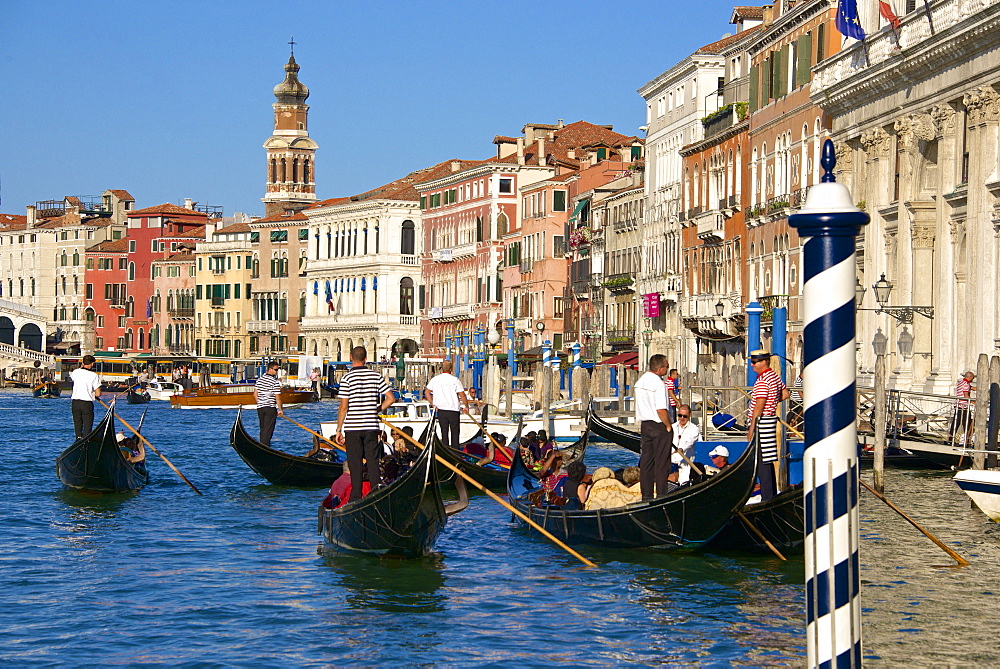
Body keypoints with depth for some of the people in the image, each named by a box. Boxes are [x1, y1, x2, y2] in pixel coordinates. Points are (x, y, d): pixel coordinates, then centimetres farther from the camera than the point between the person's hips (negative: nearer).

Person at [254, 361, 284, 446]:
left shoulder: (260, 379, 7)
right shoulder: (275, 382, -13)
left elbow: (255, 394, 10)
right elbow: (277, 397, -13)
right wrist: (280, 410, -4)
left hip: (260, 407, 6)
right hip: (270, 407, -6)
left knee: (262, 428, 17)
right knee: (268, 429, -4)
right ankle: (265, 446, -8)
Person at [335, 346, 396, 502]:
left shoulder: (347, 378, -8)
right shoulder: (376, 376, 2)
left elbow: (343, 407, -10)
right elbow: (391, 398, 0)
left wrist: (339, 430, -3)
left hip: (352, 427, -2)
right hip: (371, 426, 3)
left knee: (355, 463, 2)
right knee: (373, 461, 7)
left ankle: (356, 497, 3)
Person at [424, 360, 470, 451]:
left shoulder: (435, 379, 3)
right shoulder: (455, 380, -9)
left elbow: (427, 392, 7)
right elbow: (462, 395, -10)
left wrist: (433, 404, 9)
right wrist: (466, 406, 4)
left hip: (441, 410, 3)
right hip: (453, 410, -3)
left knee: (444, 432, 9)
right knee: (454, 432, 6)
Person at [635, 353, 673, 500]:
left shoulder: (640, 381, 9)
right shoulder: (658, 384, -18)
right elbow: (661, 410, -23)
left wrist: (642, 424, 18)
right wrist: (668, 426, -11)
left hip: (644, 425, 8)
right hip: (659, 427, -8)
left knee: (646, 461, 11)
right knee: (661, 463, -1)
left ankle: (646, 496, 15)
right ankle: (661, 496, 1)